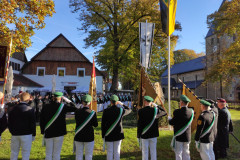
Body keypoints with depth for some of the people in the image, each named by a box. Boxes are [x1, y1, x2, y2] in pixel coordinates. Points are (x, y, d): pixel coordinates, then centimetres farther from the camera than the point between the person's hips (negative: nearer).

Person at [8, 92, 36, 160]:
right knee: (25, 153, 5)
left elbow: (9, 123, 10)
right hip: (26, 134, -4)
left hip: (15, 134, 4)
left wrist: (12, 131, 18)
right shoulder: (30, 109, -11)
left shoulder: (12, 109, 3)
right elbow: (33, 124, -7)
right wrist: (33, 134, 2)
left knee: (14, 152, 18)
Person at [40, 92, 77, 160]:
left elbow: (41, 120, 4)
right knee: (56, 154, 8)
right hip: (59, 133, -2)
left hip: (48, 133, 3)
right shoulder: (63, 106, -10)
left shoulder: (45, 107, -1)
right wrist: (68, 100, 7)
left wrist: (43, 131, 12)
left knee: (48, 154, 14)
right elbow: (74, 108, 1)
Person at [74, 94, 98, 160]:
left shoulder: (77, 111, -7)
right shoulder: (92, 113, -13)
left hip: (78, 136, 3)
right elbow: (95, 125, -6)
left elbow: (77, 121, 9)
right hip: (89, 137, -2)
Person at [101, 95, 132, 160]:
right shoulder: (121, 110, -7)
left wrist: (103, 135, 4)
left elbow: (103, 124, -5)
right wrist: (122, 104, 17)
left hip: (108, 135, 0)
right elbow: (129, 110, 15)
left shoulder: (106, 111, -10)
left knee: (109, 151, 8)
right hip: (118, 134, 1)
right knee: (117, 151, 10)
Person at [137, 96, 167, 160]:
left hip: (144, 135, -2)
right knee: (153, 152, 13)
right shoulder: (155, 110, -6)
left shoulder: (140, 111, -13)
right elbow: (165, 112, 13)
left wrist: (138, 136, -2)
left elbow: (139, 124, -11)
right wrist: (156, 105, 8)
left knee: (145, 152, 8)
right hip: (153, 135, 2)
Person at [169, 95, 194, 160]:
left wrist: (169, 118, 8)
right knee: (186, 153, 17)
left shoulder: (177, 112, -18)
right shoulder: (191, 112, -3)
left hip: (178, 136, -5)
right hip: (187, 137, 5)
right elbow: (189, 122, 8)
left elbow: (172, 123, -14)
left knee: (178, 154, 6)